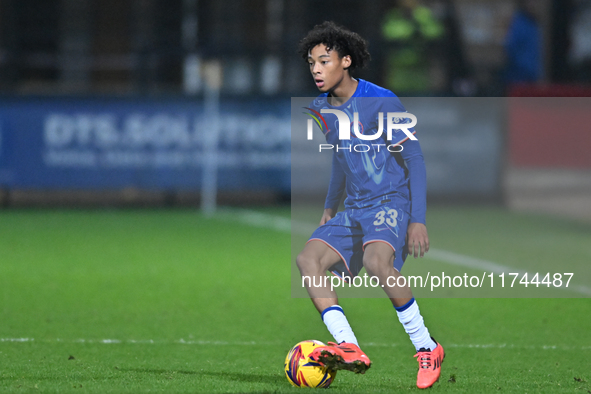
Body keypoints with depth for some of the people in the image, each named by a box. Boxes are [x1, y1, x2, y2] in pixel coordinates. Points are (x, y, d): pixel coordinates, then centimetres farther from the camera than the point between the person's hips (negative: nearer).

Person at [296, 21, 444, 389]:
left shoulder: (382, 102, -13)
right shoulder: (320, 109, 8)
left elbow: (414, 158, -10)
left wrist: (418, 220, -16)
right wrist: (330, 208, 31)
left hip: (392, 202, -7)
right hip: (354, 208, 7)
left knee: (376, 261, -34)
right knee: (308, 259, -15)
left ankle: (427, 348, -19)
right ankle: (349, 348, -24)